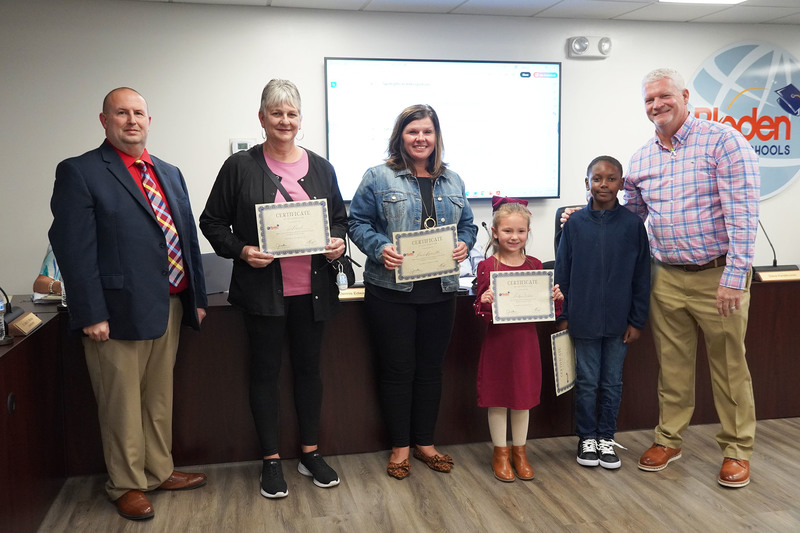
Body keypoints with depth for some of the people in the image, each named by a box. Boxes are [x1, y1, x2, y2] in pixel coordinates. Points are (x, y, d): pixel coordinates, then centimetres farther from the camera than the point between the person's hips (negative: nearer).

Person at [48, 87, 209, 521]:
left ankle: (159, 472, 35)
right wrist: (92, 314, -17)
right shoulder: (79, 172, -7)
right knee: (122, 405, 7)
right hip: (120, 312, -6)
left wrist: (196, 297, 11)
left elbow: (187, 236, 15)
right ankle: (126, 485, 25)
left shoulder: (170, 173, 14)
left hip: (170, 307, 6)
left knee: (160, 399, 18)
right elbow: (73, 248, -13)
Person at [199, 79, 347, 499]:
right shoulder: (240, 166, -3)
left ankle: (310, 452, 29)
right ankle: (271, 460, 22)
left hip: (312, 289, 3)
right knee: (265, 370, 7)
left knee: (309, 367, 13)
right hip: (263, 288, -3)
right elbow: (212, 222, 0)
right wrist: (241, 251, -16)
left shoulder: (320, 168, 7)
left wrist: (338, 242, -6)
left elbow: (340, 217, 15)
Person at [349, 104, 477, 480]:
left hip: (440, 291, 4)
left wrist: (464, 244, -4)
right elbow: (359, 222, -2)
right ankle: (400, 447, 19)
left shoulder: (452, 181, 13)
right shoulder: (379, 178, -1)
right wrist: (380, 248, -20)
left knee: (431, 368, 12)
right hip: (391, 292, -4)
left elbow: (467, 224, 17)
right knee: (397, 369, 4)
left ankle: (425, 443, 27)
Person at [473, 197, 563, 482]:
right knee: (497, 397, 7)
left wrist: (555, 298, -11)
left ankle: (519, 452, 29)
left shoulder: (535, 265, 2)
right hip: (497, 341, -2)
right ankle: (500, 453, 24)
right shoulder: (487, 267, -7)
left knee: (523, 396, 12)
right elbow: (480, 313, -6)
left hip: (526, 341, 3)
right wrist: (485, 301, -27)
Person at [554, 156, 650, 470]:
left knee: (612, 382, 12)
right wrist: (562, 315, -1)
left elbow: (641, 276, -1)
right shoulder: (575, 223, -2)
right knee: (587, 382, 11)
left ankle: (607, 437, 27)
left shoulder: (632, 224, -3)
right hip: (583, 319, 0)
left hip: (618, 321, 0)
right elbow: (562, 272, 1)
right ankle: (587, 438, 26)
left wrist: (637, 320, -2)